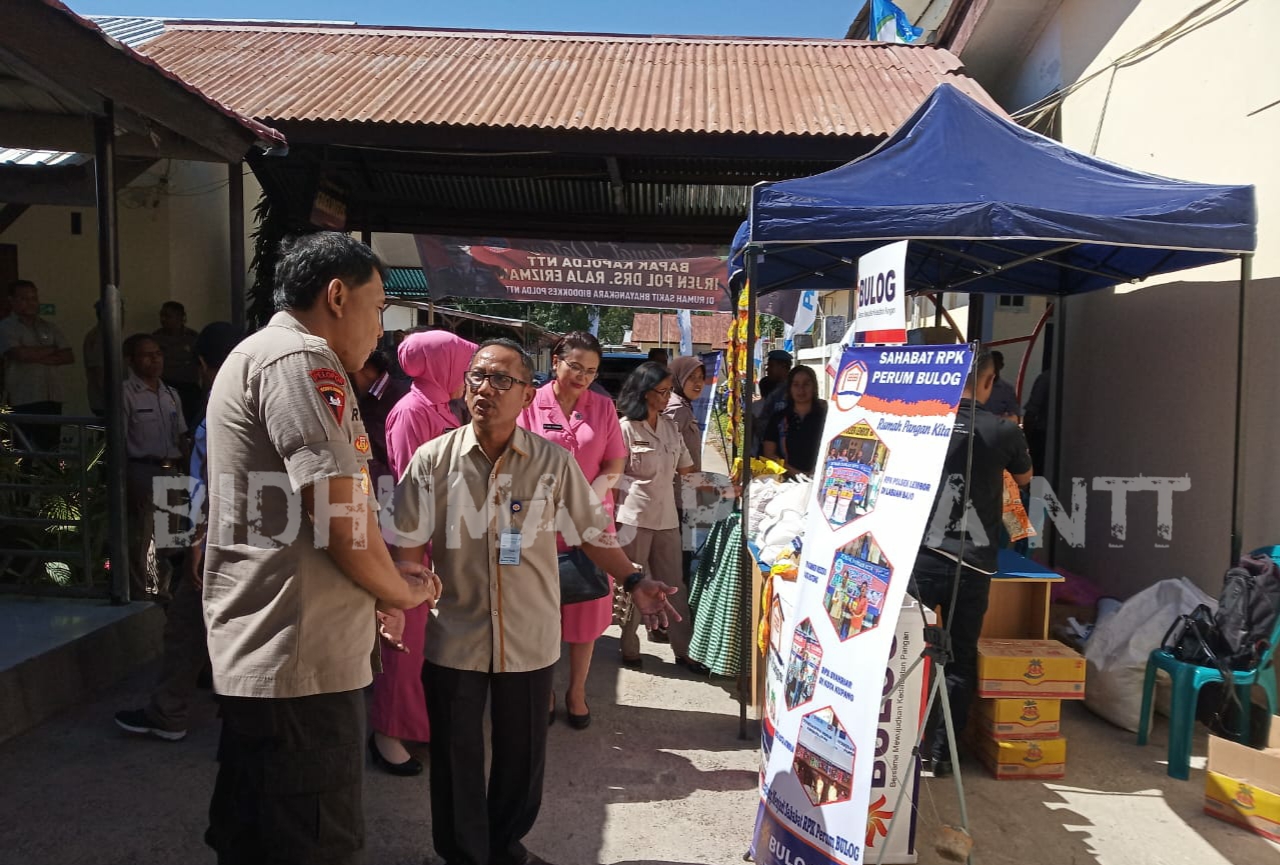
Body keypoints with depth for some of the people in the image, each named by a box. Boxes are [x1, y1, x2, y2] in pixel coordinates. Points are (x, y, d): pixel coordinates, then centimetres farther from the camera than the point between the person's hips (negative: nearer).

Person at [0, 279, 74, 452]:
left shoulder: (49, 327, 17)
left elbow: (69, 356, 8)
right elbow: (20, 354, -13)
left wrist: (39, 357, -5)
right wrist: (50, 350, 1)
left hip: (52, 398, 4)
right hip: (23, 401, -4)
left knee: (51, 447, 2)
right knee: (27, 451, -7)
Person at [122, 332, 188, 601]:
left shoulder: (171, 394, 15)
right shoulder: (126, 394, -6)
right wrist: (124, 477, -13)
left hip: (171, 471, 7)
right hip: (142, 471, -7)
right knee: (140, 537, -2)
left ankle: (162, 591, 27)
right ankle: (139, 595, 8)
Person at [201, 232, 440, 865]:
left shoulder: (255, 355, 20)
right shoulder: (300, 359, -15)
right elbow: (339, 513, -21)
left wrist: (388, 574, 15)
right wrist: (401, 590, -3)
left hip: (257, 650, 11)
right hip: (300, 657, -11)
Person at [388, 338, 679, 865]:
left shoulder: (554, 462, -6)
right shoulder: (432, 460, -6)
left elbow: (591, 533, 1)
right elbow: (407, 548, -2)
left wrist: (633, 582, -9)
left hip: (530, 638, 1)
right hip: (454, 637, 0)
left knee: (523, 757, 16)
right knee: (455, 759, 13)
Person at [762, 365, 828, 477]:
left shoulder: (825, 417, 8)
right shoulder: (778, 418, 12)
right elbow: (769, 454, 8)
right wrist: (794, 472, -5)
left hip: (817, 479, -1)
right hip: (786, 478, 1)